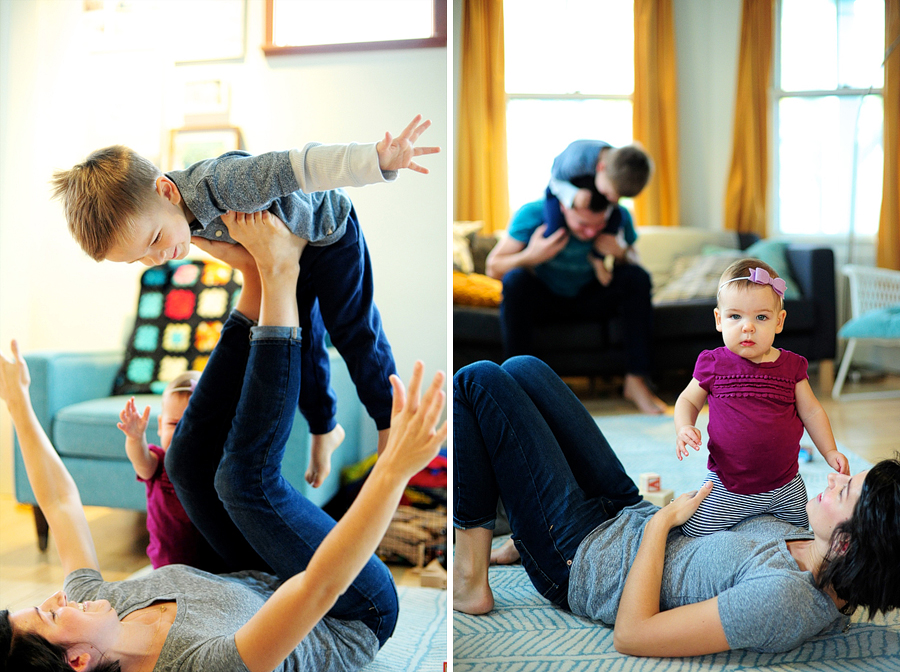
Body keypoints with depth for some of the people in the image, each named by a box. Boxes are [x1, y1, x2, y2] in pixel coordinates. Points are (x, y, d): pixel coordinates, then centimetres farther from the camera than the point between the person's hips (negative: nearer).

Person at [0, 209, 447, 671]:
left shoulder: (95, 602, -15)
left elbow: (60, 502, 1)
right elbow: (320, 585, -52)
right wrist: (395, 469, -63)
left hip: (264, 583, 7)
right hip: (357, 616, -7)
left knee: (188, 458, -6)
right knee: (244, 475, -25)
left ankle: (258, 276, -3)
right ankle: (277, 274, -14)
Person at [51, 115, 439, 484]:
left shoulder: (222, 182, -46)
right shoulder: (147, 211, -20)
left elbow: (299, 167, -51)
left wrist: (378, 160, -61)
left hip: (327, 231, -6)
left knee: (353, 331, 1)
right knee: (300, 341, 8)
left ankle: (389, 422, 19)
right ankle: (324, 431, 27)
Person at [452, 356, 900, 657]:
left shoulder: (783, 599, -38)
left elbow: (630, 635, -33)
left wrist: (661, 521, -23)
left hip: (579, 561, -8)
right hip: (629, 513, 8)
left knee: (479, 381, -7)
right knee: (523, 369, 15)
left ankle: (470, 579, 7)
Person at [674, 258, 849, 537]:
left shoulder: (791, 366, -1)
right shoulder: (713, 364, -7)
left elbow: (811, 411, 9)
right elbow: (688, 401, 5)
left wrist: (830, 452, 2)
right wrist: (684, 429, -14)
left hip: (785, 487, 2)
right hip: (727, 489, -2)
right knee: (695, 534, -5)